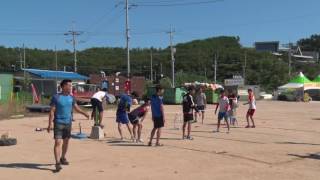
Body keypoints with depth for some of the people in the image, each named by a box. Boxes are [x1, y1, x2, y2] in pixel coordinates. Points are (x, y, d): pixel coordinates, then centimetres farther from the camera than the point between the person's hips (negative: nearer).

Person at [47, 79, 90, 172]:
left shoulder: (71, 97, 7)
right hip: (58, 123, -5)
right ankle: (57, 162, -12)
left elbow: (76, 107, 16)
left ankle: (63, 158, 34)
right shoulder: (56, 97, -8)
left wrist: (84, 113, -1)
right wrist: (50, 124, -13)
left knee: (66, 141, 15)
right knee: (58, 142, -12)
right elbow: (52, 111, -8)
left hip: (68, 123, 5)